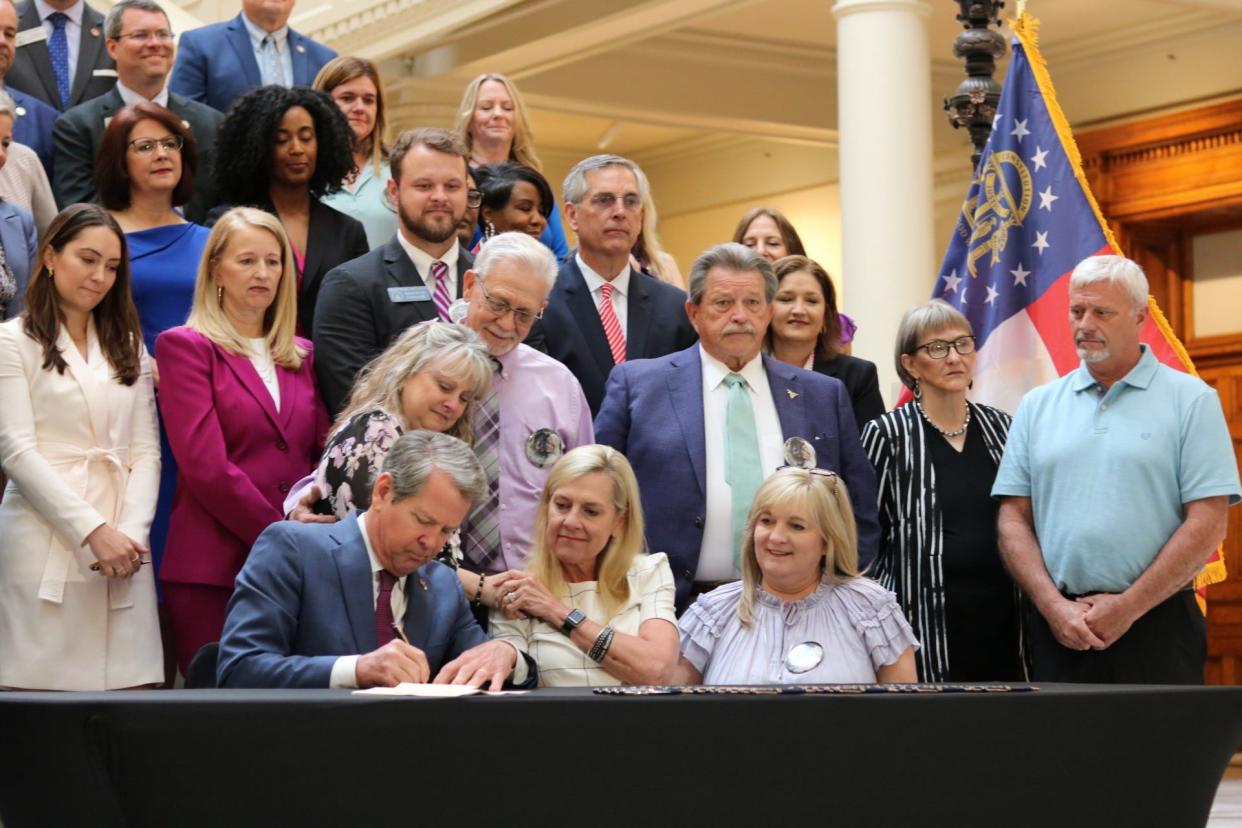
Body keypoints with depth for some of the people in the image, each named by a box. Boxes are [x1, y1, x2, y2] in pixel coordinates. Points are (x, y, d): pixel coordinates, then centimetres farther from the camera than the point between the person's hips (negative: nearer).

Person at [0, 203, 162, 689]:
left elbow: (146, 451, 11)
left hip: (122, 548, 4)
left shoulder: (128, 347, 19)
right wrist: (93, 531, -14)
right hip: (46, 548, -4)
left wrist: (133, 532, -6)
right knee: (44, 697, -7)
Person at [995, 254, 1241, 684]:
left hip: (1155, 626, -3)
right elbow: (1013, 519, 7)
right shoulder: (1037, 406, 11)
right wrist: (1053, 605, -7)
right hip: (1057, 630, 3)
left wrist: (1127, 609, -10)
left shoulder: (1191, 401, 1)